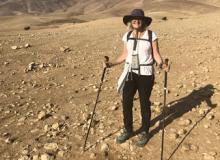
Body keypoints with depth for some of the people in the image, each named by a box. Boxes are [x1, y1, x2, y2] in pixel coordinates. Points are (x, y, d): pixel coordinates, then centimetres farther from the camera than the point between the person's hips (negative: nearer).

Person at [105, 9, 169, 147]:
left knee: (144, 104, 8)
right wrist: (111, 63, 1)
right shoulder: (127, 36, 5)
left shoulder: (151, 35, -6)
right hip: (130, 73, 4)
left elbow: (156, 54, -5)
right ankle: (128, 130, 28)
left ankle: (144, 133, 27)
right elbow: (125, 55, 10)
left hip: (145, 74, -4)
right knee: (126, 103, 7)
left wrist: (162, 65, -24)